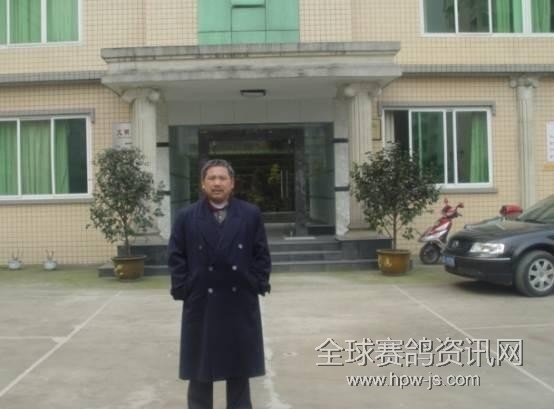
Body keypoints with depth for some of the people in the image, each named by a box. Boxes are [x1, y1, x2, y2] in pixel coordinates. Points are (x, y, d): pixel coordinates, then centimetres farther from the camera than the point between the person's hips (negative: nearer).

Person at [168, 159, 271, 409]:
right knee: (200, 369, 9)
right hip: (201, 303, 0)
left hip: (240, 302, 1)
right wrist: (183, 290, -6)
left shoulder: (251, 214, 3)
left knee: (240, 368, 12)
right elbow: (176, 256, 1)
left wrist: (258, 285, -4)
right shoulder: (186, 217, 2)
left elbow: (262, 255, 4)